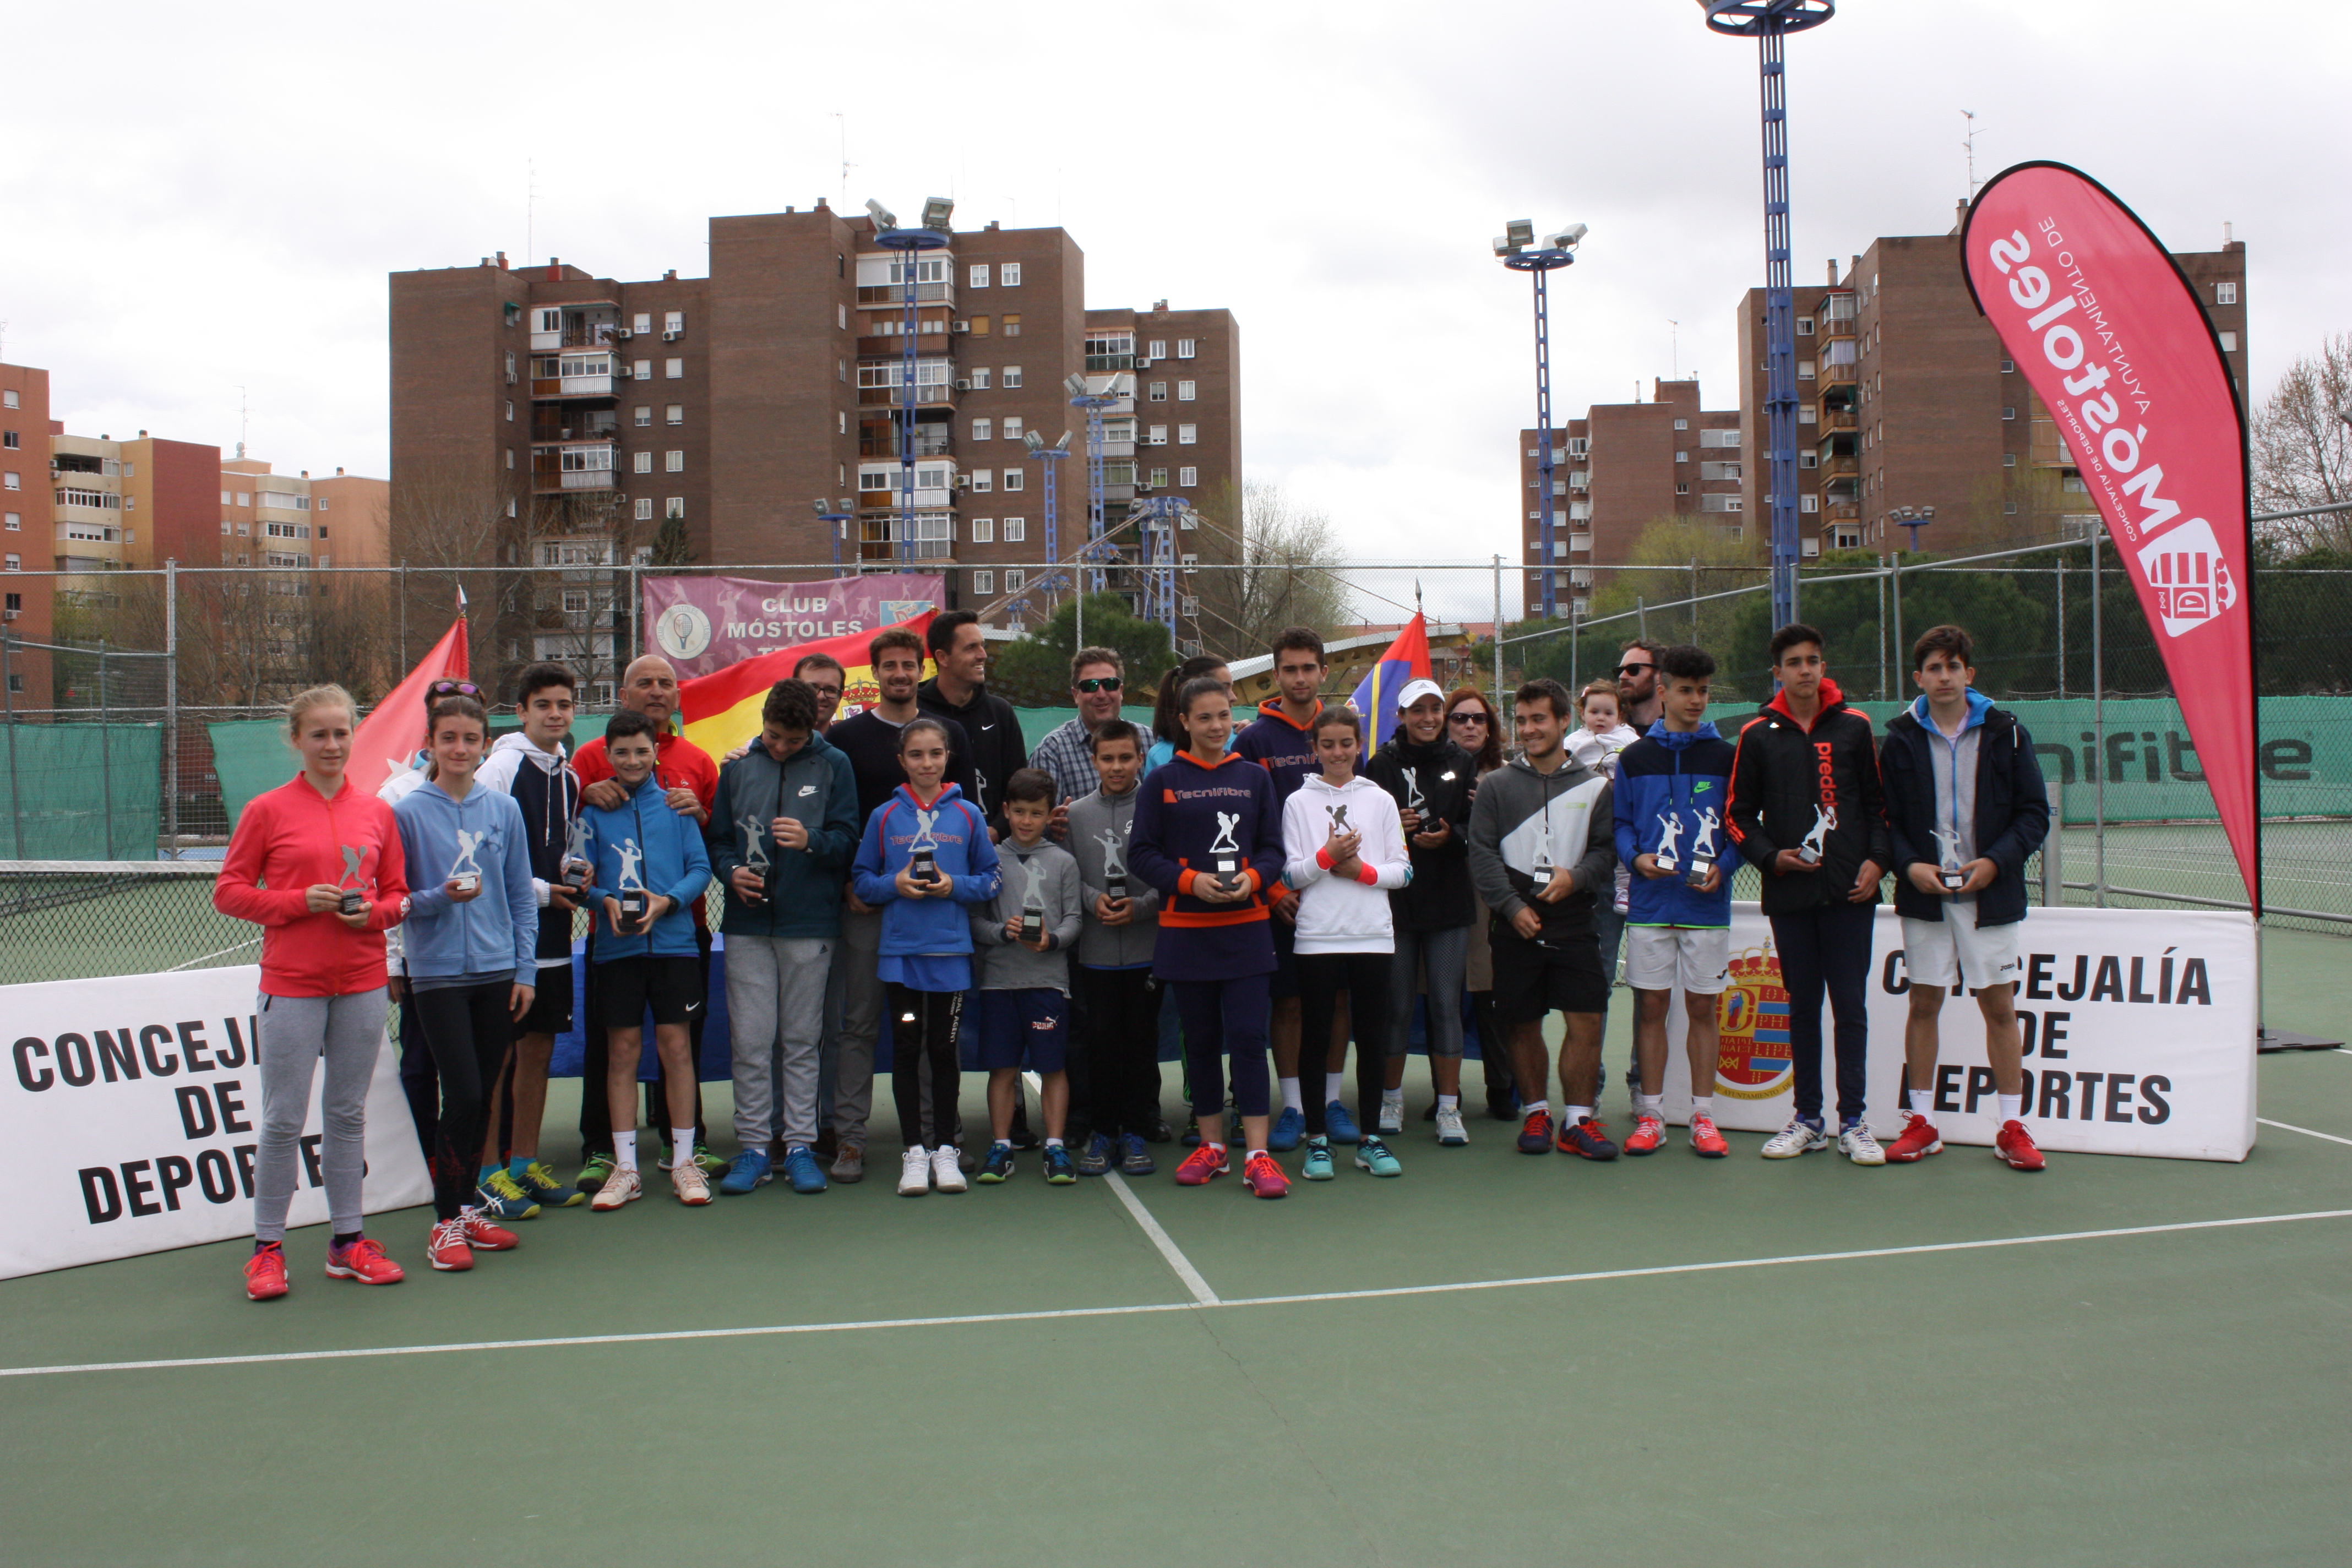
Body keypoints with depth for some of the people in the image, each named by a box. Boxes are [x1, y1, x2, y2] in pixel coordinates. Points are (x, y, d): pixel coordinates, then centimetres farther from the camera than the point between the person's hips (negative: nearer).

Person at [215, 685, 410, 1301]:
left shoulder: (376, 812, 8)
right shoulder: (267, 810, -1)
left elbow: (398, 893, 13)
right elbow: (229, 892, 0)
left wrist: (374, 911, -9)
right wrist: (300, 901, -13)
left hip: (363, 983, 3)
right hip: (292, 985, -3)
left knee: (349, 1113, 10)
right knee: (284, 1120, 0)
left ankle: (348, 1242, 18)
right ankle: (267, 1248, 12)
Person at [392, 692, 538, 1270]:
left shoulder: (505, 810, 5)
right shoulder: (408, 813, -3)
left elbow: (522, 895, 9)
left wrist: (526, 970, 4)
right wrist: (441, 897, -19)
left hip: (498, 973, 3)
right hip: (438, 976, -3)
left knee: (483, 1097, 9)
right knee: (462, 1095, -7)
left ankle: (469, 1207, 23)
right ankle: (446, 1222, 6)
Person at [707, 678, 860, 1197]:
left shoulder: (833, 765, 3)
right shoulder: (738, 767, 9)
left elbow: (848, 839, -1)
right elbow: (716, 839, 12)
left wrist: (811, 841, -21)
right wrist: (732, 872, -7)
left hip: (810, 925, -1)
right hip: (747, 925, 2)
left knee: (801, 1040, 5)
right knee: (751, 1041, 1)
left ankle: (800, 1146, 12)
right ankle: (753, 1148, 9)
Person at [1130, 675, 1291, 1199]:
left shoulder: (1254, 778, 8)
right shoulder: (1163, 781, 3)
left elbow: (1273, 847, 8)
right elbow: (1141, 852, -1)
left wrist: (1253, 878, -13)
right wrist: (1190, 881, -15)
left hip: (1246, 928, 0)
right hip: (1185, 931, 0)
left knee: (1248, 1036, -6)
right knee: (1201, 1039, 9)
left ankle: (1257, 1155, -3)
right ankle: (1211, 1146, 22)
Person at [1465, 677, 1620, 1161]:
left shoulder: (1594, 786, 8)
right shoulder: (1496, 785, 5)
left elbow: (1607, 848, 5)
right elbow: (1482, 853, -1)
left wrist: (1576, 875, -15)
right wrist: (1512, 906, -10)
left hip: (1574, 924, 0)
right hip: (1516, 926, 0)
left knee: (1587, 1020, -6)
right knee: (1523, 1024, 6)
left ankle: (1577, 1120, 5)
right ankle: (1536, 1114, 21)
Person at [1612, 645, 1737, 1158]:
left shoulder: (1725, 756, 5)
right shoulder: (1634, 758, 7)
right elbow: (1620, 823, 10)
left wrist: (1721, 867, -11)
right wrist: (1636, 857, -10)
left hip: (1707, 903, 0)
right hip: (1649, 902, 1)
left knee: (1703, 1008, 5)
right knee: (1651, 1006, 4)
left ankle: (1703, 1117, 13)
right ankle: (1649, 1116, 11)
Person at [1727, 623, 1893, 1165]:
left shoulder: (1853, 727, 6)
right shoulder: (1758, 735, 5)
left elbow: (1879, 801, 9)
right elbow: (1739, 813, 8)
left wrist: (1877, 859, -4)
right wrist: (1770, 856, -7)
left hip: (1850, 892, -1)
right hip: (1789, 894, 1)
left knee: (1850, 1007, 0)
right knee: (1802, 1007, 7)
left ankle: (1853, 1122, 6)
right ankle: (1807, 1120, 15)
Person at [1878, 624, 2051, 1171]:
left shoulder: (2005, 733, 0)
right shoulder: (1901, 739, 2)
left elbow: (2034, 814, 1)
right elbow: (1886, 818, 5)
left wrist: (1995, 862, -13)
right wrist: (1910, 864, -11)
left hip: (1991, 894, -1)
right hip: (1924, 894, 1)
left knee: (2000, 1007, 2)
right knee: (1923, 1003, 5)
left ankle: (2011, 1127, 12)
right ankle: (1922, 1124, 15)